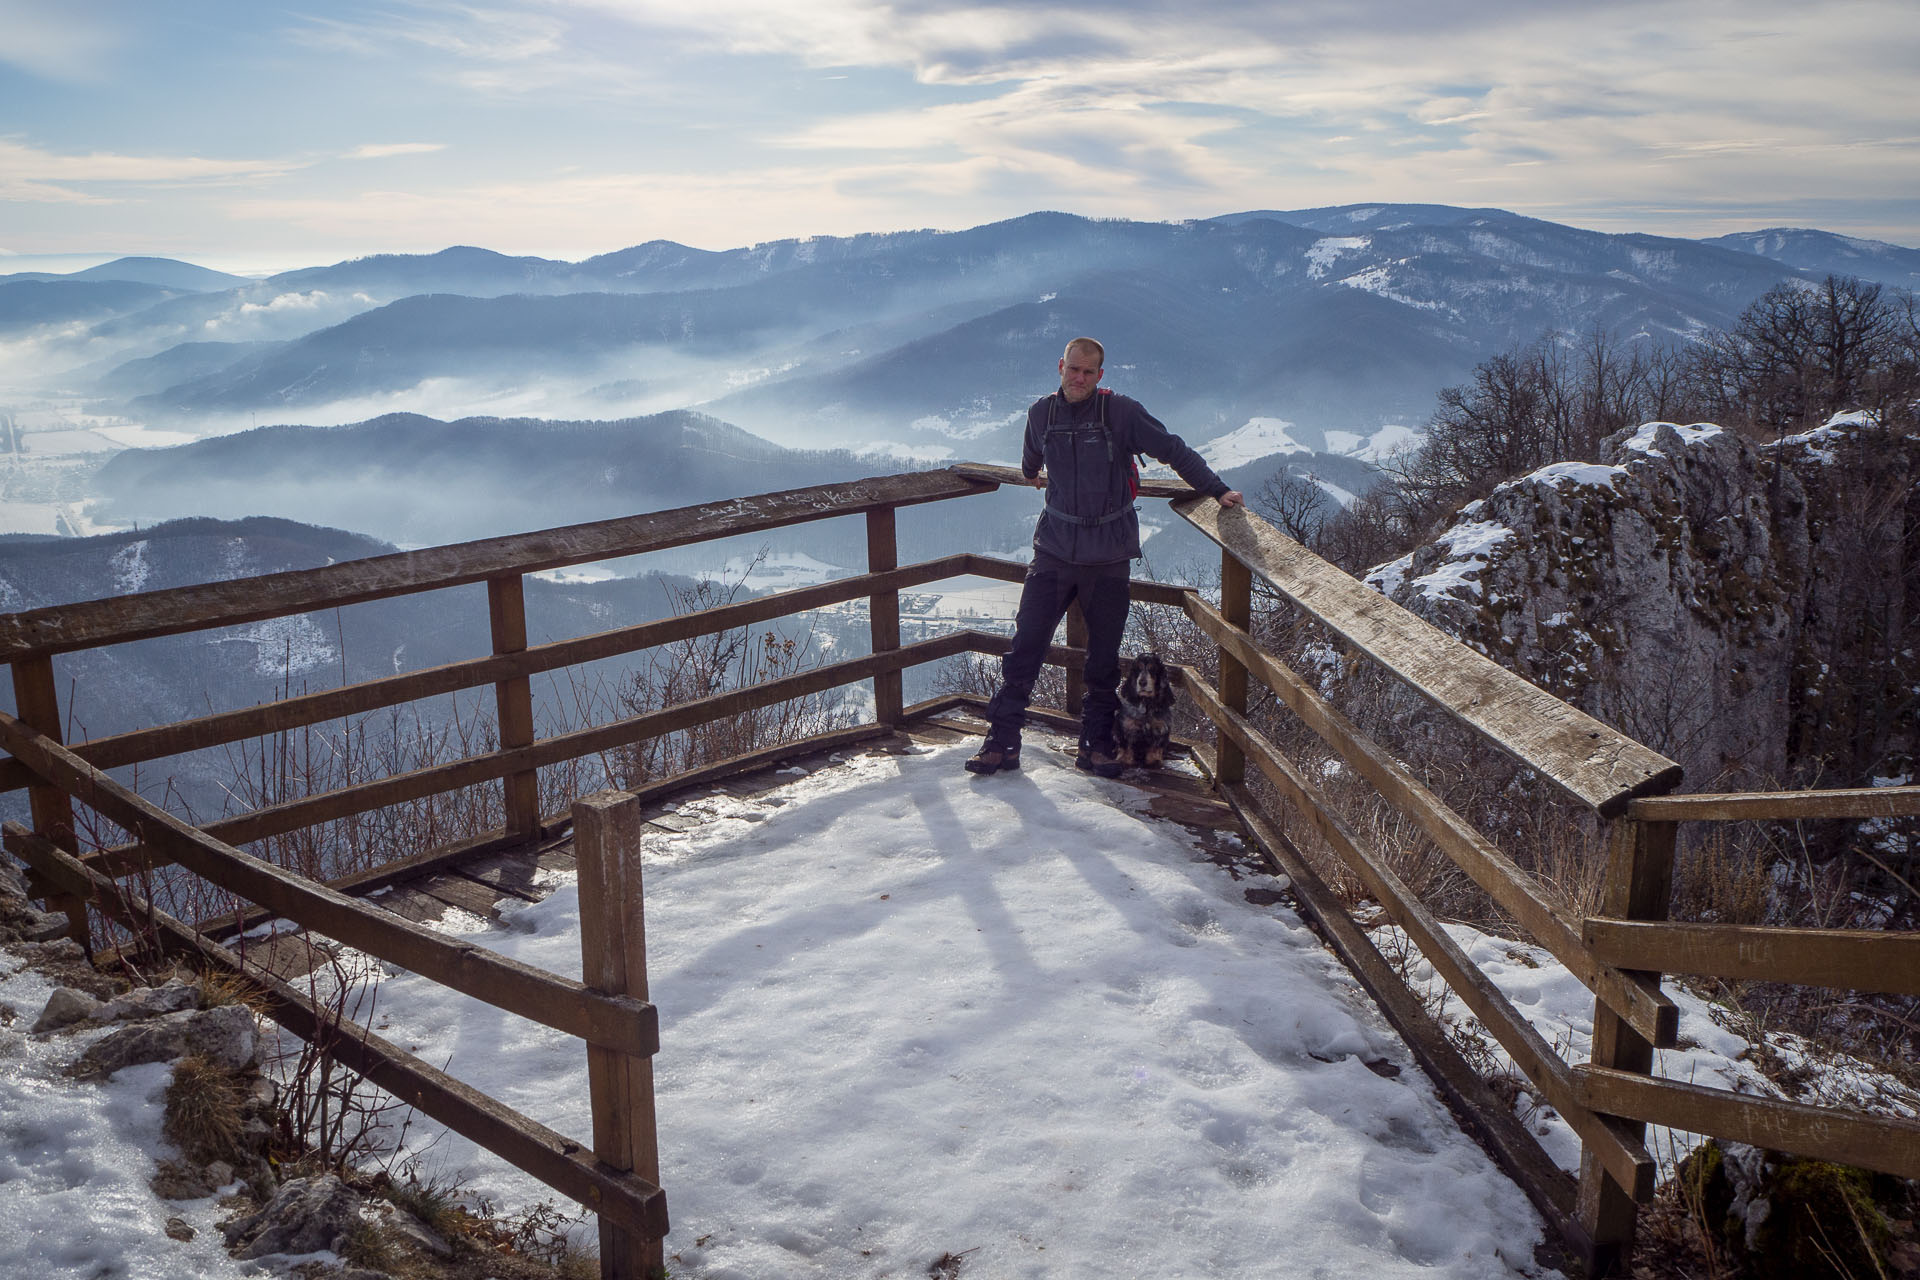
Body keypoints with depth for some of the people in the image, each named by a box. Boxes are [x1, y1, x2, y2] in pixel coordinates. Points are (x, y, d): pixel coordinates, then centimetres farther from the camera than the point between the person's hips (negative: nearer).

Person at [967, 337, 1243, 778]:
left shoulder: (1121, 412, -7)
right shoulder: (1041, 414, 4)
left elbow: (1174, 451, -3)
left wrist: (1218, 490, -9)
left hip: (1108, 557, -2)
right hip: (1054, 549, 2)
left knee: (1104, 656, 5)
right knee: (1025, 644, -4)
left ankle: (1095, 745, 17)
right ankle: (1002, 741, 4)